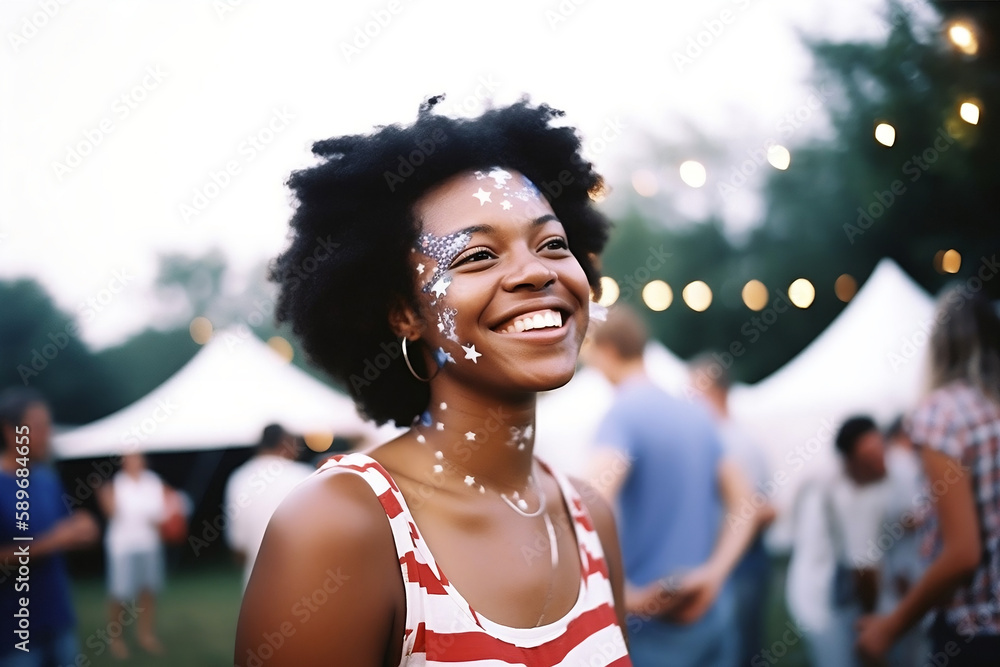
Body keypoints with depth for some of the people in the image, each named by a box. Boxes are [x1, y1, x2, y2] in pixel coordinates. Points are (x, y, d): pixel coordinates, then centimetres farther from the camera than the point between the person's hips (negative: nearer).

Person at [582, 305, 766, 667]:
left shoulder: (622, 415, -12)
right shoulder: (697, 413, 11)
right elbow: (745, 504, 12)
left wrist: (624, 594, -20)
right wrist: (713, 573, 0)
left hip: (655, 622, -7)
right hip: (710, 609, 7)